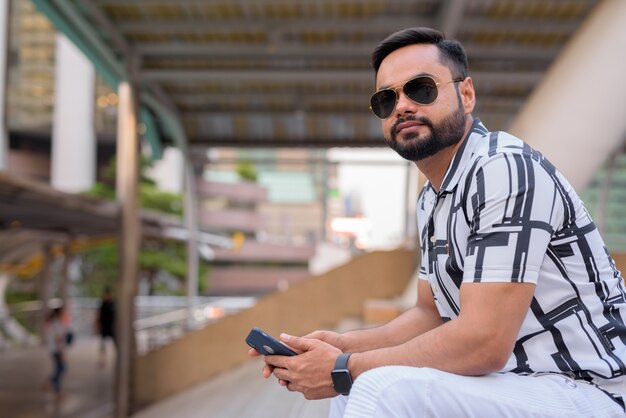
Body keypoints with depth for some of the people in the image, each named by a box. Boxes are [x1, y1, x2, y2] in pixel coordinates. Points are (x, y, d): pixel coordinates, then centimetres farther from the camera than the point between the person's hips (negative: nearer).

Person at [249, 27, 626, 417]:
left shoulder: (505, 169, -19)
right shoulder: (431, 201, 10)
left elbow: (484, 343, -25)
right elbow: (430, 314, 16)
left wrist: (343, 370, -17)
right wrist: (342, 344, -1)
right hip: (507, 381, 9)